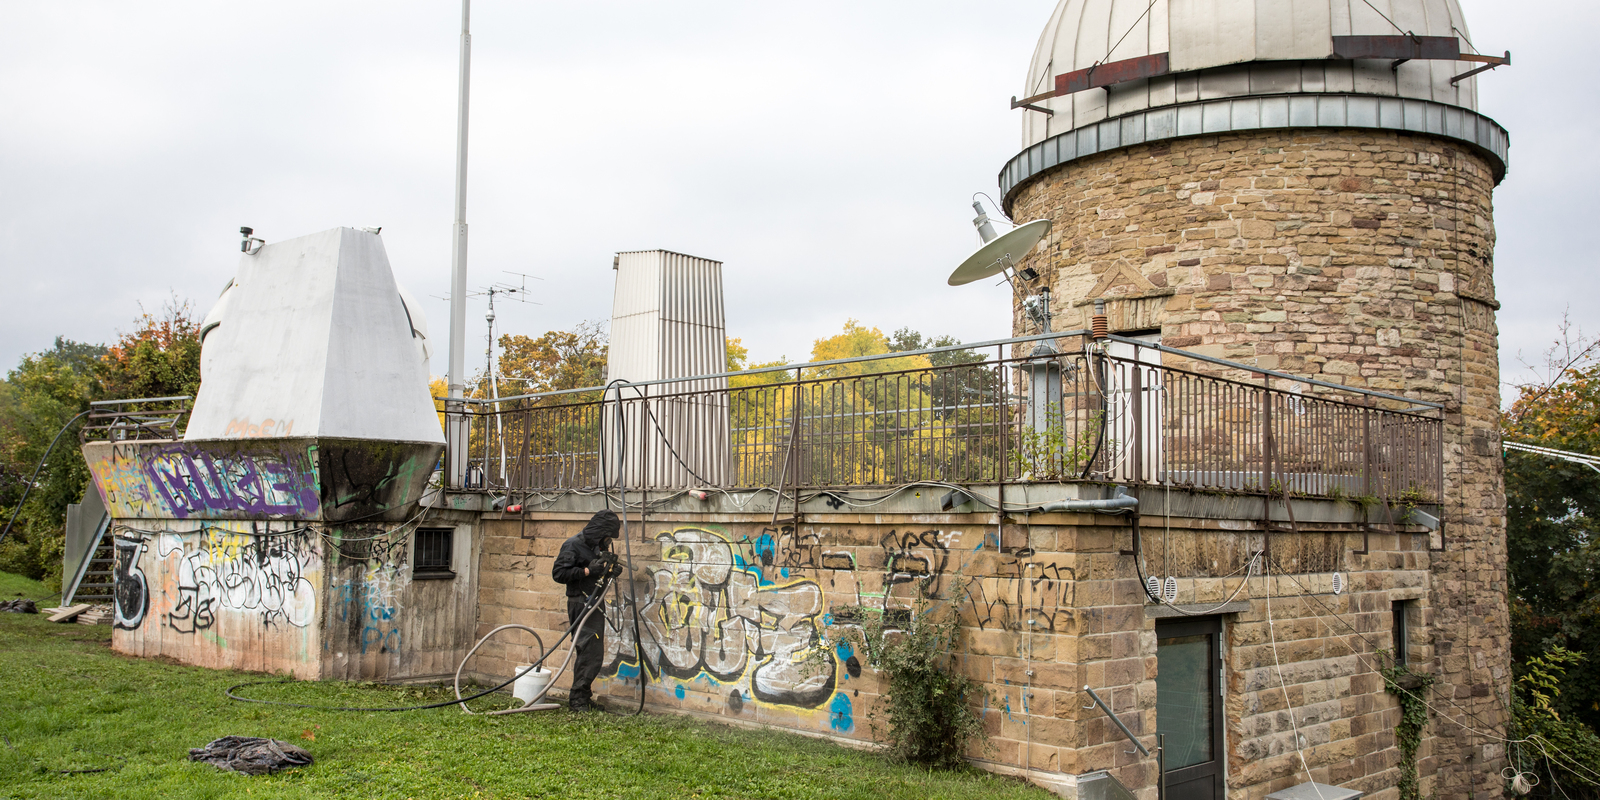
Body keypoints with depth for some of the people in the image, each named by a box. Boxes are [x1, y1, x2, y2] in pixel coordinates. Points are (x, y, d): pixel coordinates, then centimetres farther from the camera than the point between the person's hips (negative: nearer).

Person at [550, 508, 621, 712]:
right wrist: (588, 571, -20)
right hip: (580, 603, -9)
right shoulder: (573, 545, -11)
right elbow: (558, 573, -18)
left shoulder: (598, 546, 14)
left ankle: (582, 696, 22)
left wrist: (609, 569, 5)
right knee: (591, 651, -13)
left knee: (593, 653, 12)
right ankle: (577, 698, -5)